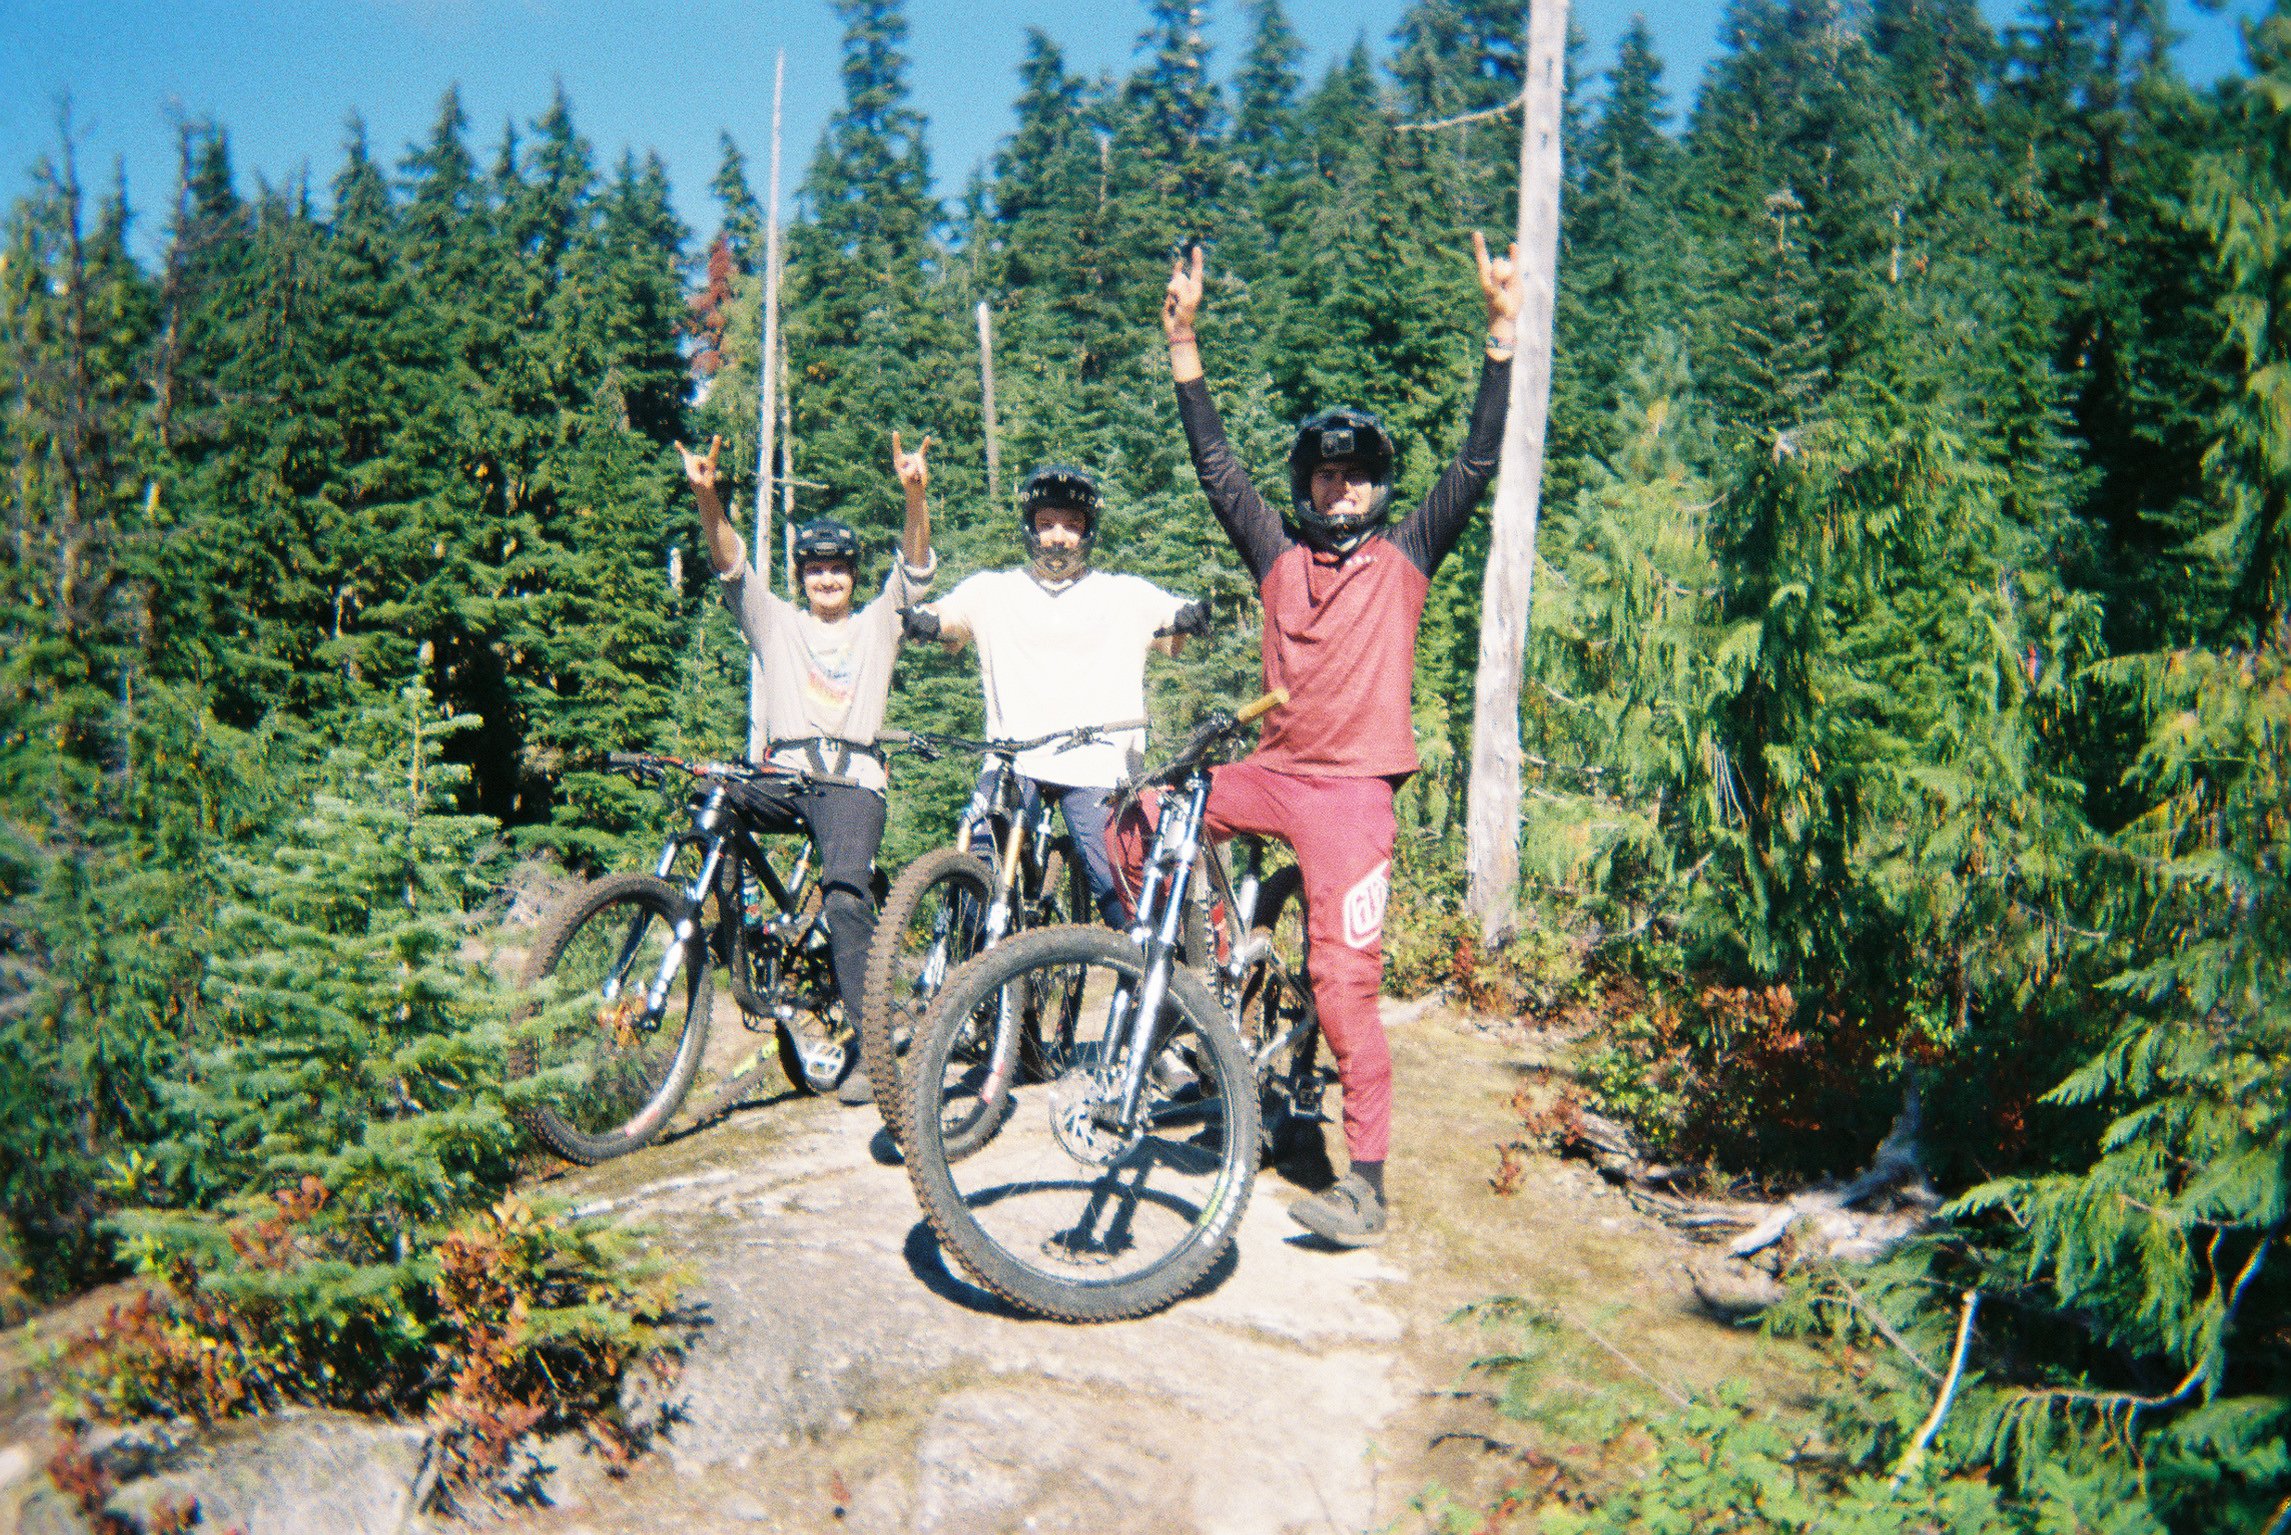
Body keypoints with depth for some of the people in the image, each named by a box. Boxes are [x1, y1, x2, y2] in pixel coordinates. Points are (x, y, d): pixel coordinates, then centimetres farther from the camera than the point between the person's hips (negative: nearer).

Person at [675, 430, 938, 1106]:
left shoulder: (877, 624, 17)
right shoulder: (775, 621, 19)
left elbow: (916, 569, 2)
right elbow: (732, 567, 4)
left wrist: (916, 497, -17)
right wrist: (707, 498, -15)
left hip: (854, 778, -2)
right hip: (784, 773, 3)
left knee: (845, 896, -25)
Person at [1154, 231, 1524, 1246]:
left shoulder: (1404, 556, 5)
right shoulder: (1279, 554, 11)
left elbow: (1476, 465, -4)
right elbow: (1214, 464, 6)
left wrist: (1501, 330, -10)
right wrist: (1184, 341, 1)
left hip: (1352, 786, -4)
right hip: (1271, 769, 4)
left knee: (1343, 981, -9)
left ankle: (1366, 1185, -1)